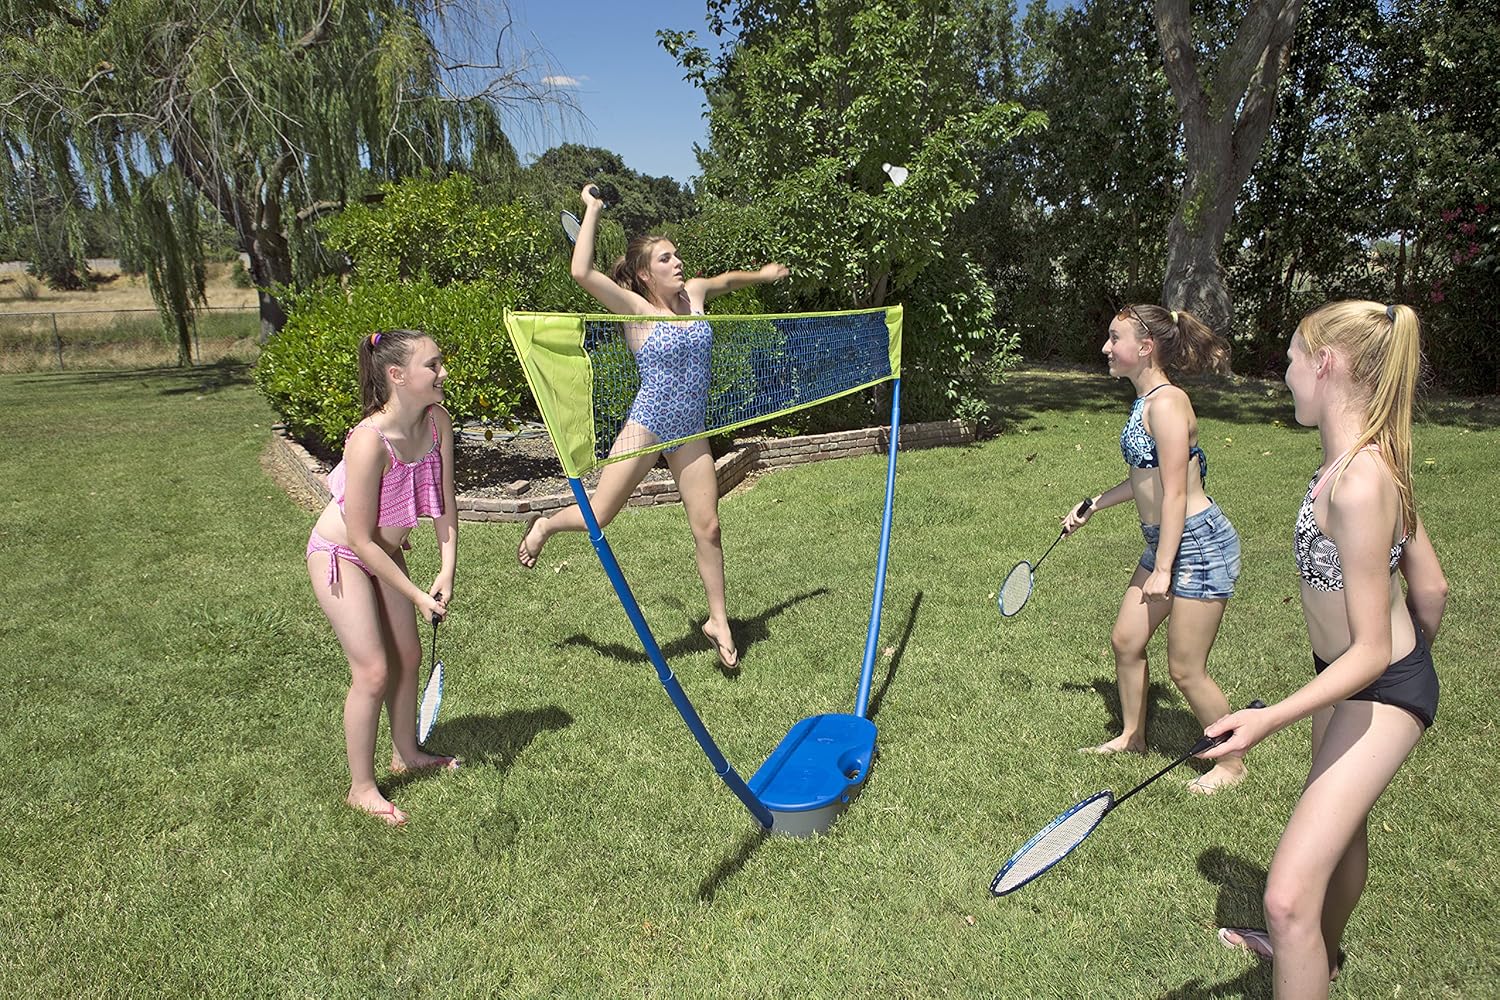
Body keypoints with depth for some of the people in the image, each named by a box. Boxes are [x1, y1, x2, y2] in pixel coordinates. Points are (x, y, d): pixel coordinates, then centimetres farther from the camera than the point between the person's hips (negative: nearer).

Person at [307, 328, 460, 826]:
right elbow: (361, 540, -27)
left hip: (384, 551, 7)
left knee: (408, 656, 15)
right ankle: (361, 788, 13)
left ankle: (406, 753, 38)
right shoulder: (370, 441, -34)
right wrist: (417, 596, -23)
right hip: (340, 555, -7)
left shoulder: (437, 422, -14)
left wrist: (446, 571, -17)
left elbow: (444, 504, -6)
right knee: (372, 670, -6)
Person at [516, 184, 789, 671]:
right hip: (646, 426, -5)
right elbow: (581, 273, -26)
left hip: (690, 433, 5)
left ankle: (719, 621, 18)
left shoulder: (694, 293, 5)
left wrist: (763, 274, 42)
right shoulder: (636, 309, -11)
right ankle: (544, 525, 33)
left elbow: (726, 279, 28)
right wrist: (591, 210, -18)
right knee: (597, 515, -2)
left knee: (707, 527, 4)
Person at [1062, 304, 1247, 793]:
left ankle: (1231, 763, 23)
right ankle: (1131, 737, 35)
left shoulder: (1166, 403, -20)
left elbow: (1175, 495, -22)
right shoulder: (1145, 401, 9)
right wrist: (1092, 506, 27)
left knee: (1185, 669, 1)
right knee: (1126, 639, 16)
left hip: (1199, 544, -10)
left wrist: (1162, 570, -20)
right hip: (1166, 542, 10)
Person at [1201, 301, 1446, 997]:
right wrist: (1413, 653, 22)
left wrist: (1271, 718, -38)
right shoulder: (1370, 457, -4)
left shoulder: (1358, 485, -33)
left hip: (1380, 693, -10)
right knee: (1341, 825, 32)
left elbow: (1371, 651, -30)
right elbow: (1431, 588, 5)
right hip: (1350, 676, 10)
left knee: (1289, 897, -14)